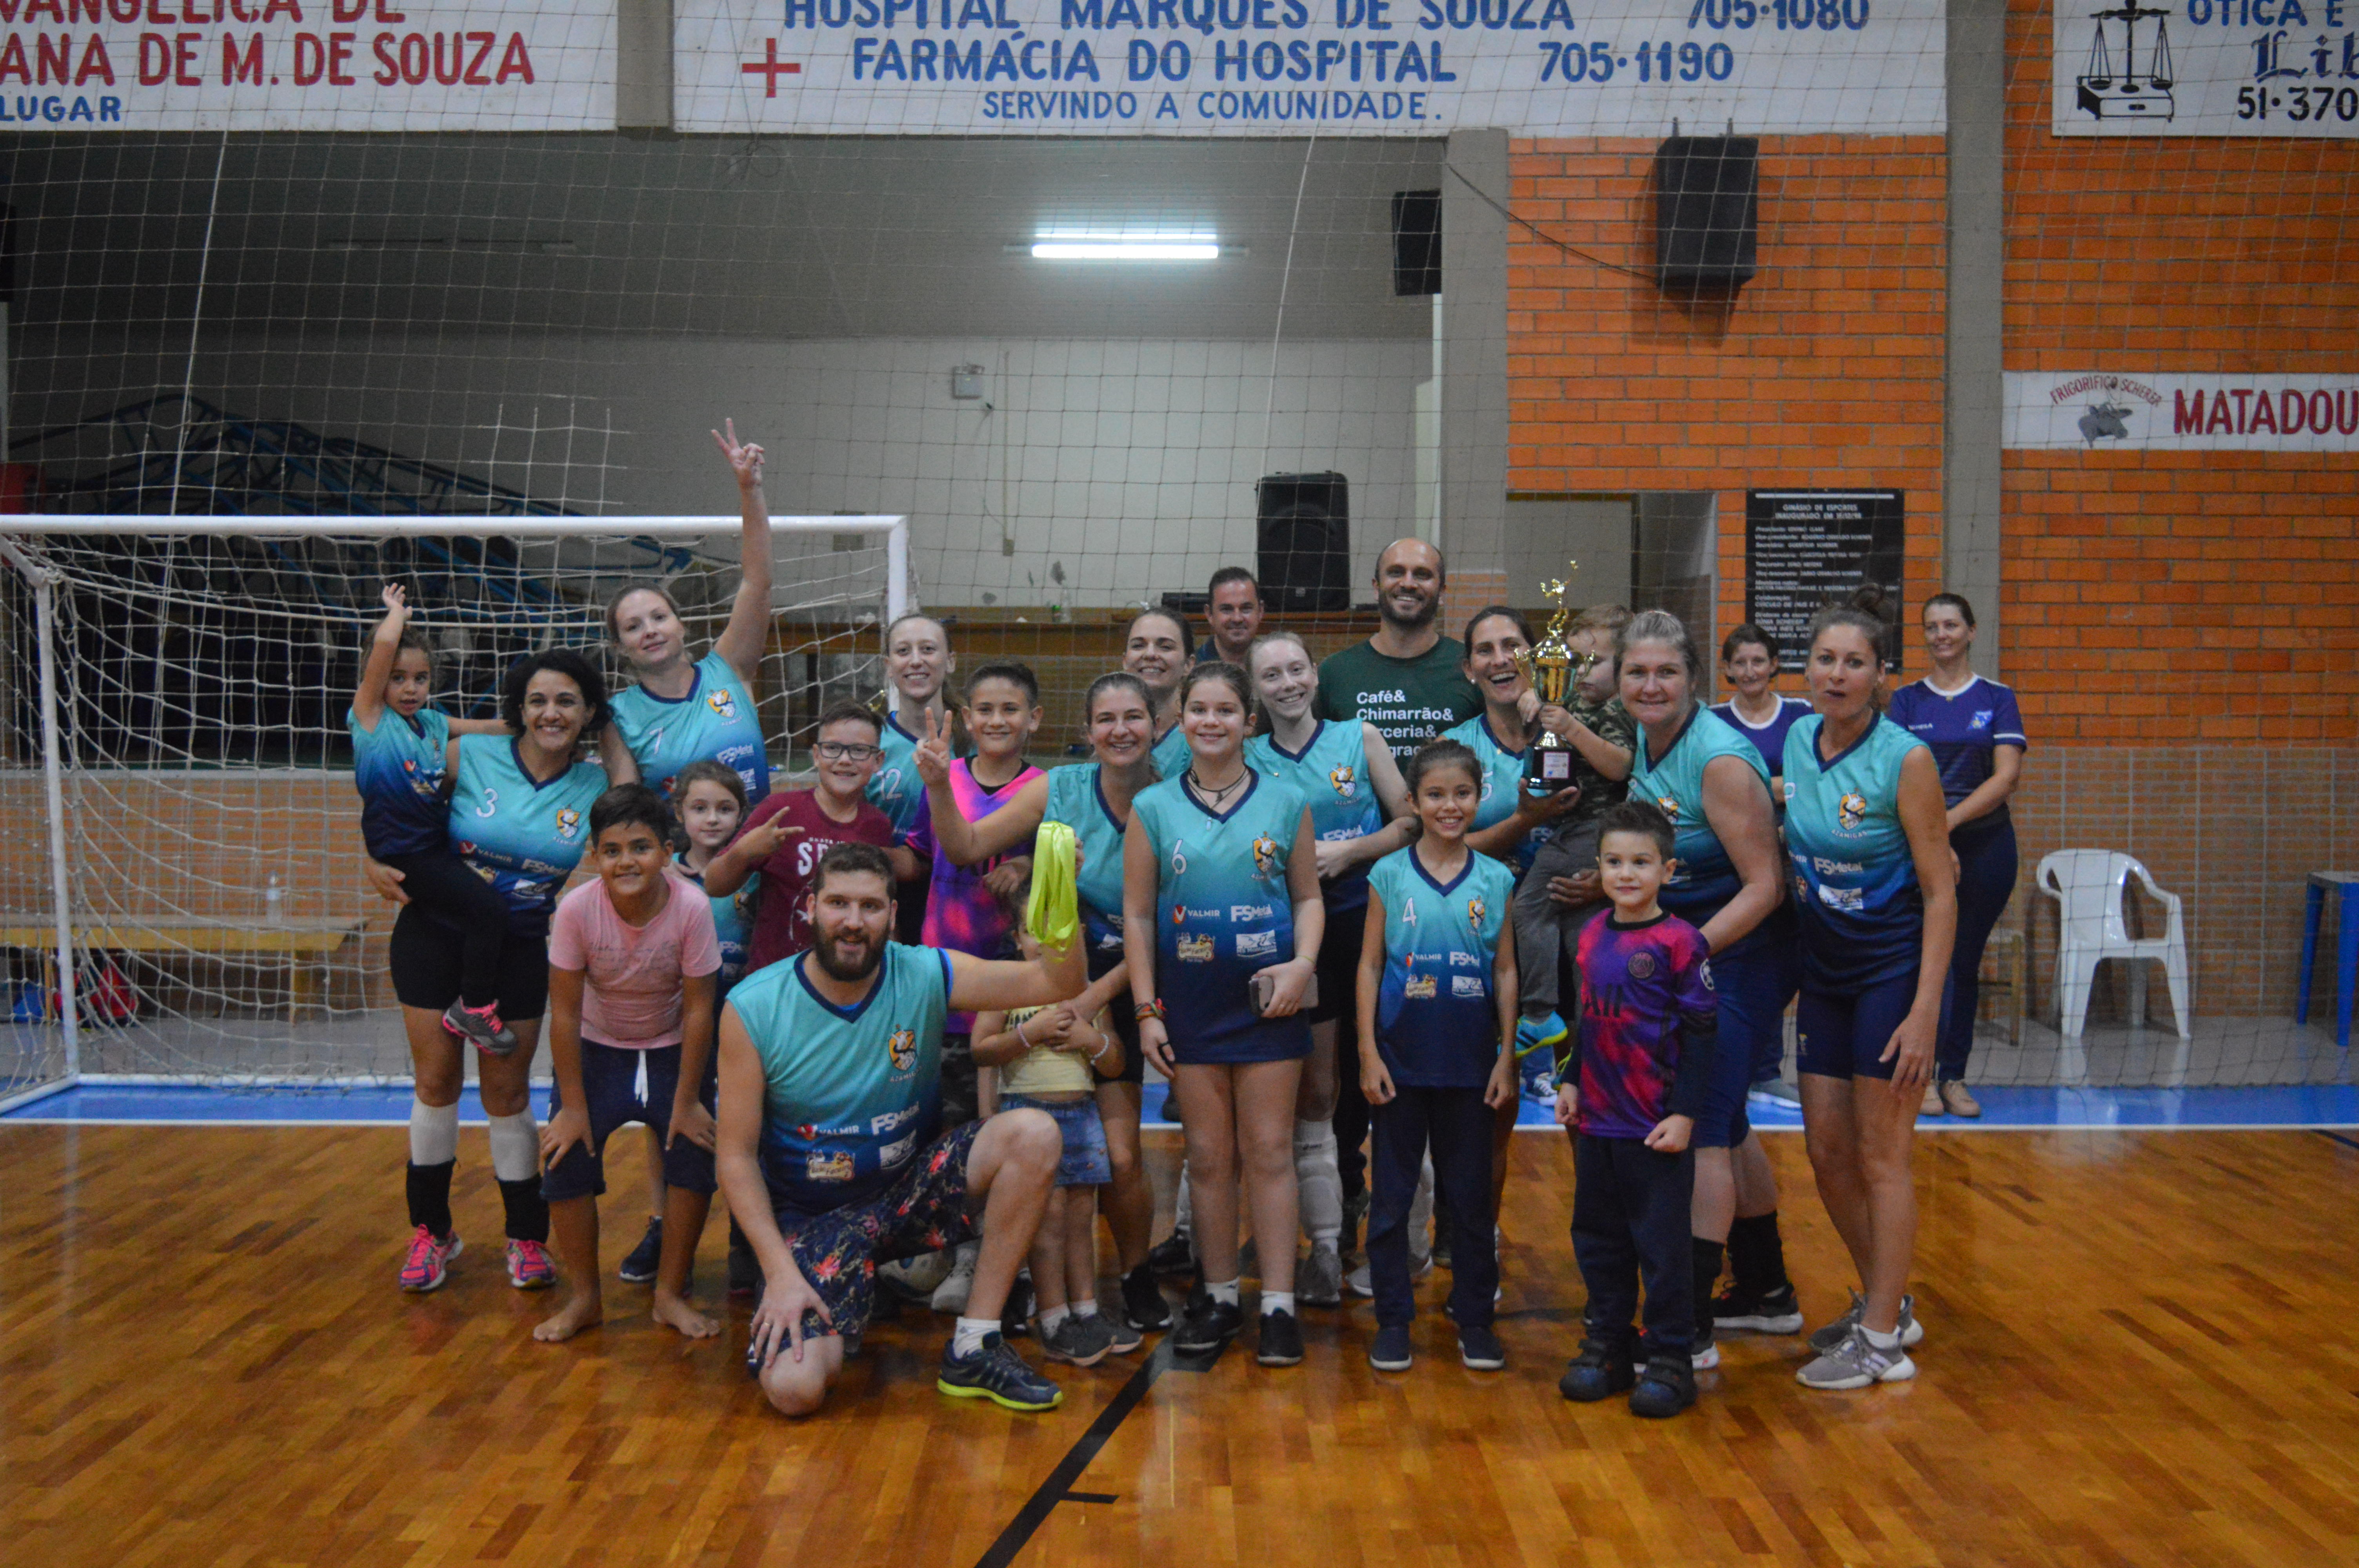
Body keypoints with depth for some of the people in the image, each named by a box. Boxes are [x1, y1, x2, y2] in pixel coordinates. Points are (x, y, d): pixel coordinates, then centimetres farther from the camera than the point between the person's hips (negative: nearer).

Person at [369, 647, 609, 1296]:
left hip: (520, 946, 1)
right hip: (435, 932, -1)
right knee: (436, 1080, 3)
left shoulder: (595, 788, -5)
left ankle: (527, 1239, 17)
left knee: (507, 1092, 4)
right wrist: (378, 860, -9)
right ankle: (431, 1231, 19)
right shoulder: (471, 755, -10)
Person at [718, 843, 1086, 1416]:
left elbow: (1058, 983, -14)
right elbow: (737, 1156, -10)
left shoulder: (926, 976, -9)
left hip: (912, 1188, 3)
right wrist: (780, 1271, -18)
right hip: (812, 1216, -2)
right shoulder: (752, 1010, -13)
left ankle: (973, 1349, -14)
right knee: (795, 1388, -24)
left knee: (1034, 1135, -24)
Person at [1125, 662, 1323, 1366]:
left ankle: (1278, 1305, 6)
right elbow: (1138, 914, 4)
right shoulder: (1153, 808, 3)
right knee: (1209, 1156, 7)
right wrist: (1146, 1009, -1)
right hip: (1190, 1003, 1)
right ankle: (1219, 1298, 18)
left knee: (1269, 1152, 1)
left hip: (1267, 1000, -1)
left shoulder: (1286, 802, 3)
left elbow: (1309, 897, 8)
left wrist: (1303, 964, -10)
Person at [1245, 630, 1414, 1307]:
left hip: (1370, 924, 0)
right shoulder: (1246, 761, 7)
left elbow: (1409, 822, 4)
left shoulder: (1360, 738, 6)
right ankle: (1325, 1249, 6)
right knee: (1313, 1094, 1)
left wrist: (1348, 851, -10)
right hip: (1297, 937, 0)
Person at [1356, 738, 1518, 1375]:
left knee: (1471, 1195, 9)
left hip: (1470, 1062, 1)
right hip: (1401, 1058, -1)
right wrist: (1368, 1053, -6)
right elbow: (1369, 966, 0)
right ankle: (1393, 1320, 17)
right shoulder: (1389, 875, -1)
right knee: (1392, 1194, 6)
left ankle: (1475, 1318, 20)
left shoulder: (1496, 880, 2)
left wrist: (1506, 1058, 1)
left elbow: (1505, 971, 5)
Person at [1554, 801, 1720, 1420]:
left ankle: (1670, 1361, 14)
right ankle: (1605, 1348, 27)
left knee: (1662, 1245, 2)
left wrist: (1685, 1114, -13)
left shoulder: (1680, 942, -11)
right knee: (1598, 1239, 14)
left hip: (1657, 1130, -6)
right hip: (1597, 1120, 6)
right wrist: (1571, 1082, 14)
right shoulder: (1592, 935, 7)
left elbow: (1701, 1033, -10)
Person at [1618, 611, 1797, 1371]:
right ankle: (1770, 1293, 32)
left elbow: (1763, 886, -21)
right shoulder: (1647, 744, 4)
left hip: (1734, 958, -9)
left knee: (1702, 1130, -8)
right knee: (1725, 1124, 17)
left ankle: (1693, 1328, -2)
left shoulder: (1720, 759, -21)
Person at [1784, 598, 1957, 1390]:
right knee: (1827, 1153, 11)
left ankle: (1883, 1342, 12)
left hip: (1893, 968, -6)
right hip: (1824, 968, 7)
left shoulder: (1906, 759, -17)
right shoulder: (1798, 741, 2)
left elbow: (1940, 894, -15)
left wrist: (1925, 1011, -20)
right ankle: (1885, 1303, 31)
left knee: (1881, 1158, 0)